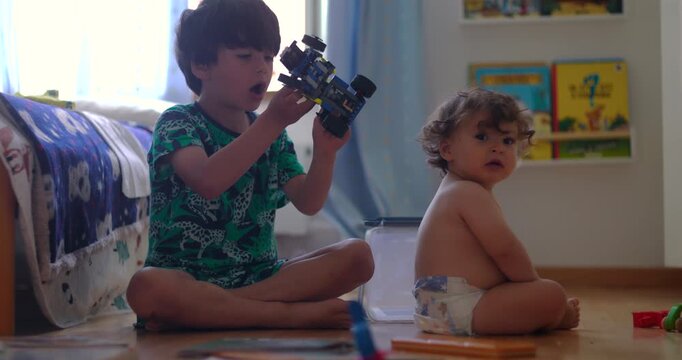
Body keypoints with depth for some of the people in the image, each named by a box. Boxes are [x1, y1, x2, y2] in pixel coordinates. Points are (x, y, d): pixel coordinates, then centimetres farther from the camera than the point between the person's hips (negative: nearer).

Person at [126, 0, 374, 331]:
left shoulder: (271, 134, 13)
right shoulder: (178, 122, -4)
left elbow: (308, 203, 1)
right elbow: (208, 182, -26)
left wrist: (324, 152, -18)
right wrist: (274, 121, -29)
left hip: (260, 274, 6)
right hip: (187, 277, -5)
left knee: (357, 255, -15)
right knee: (146, 287, -39)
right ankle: (296, 313, -30)